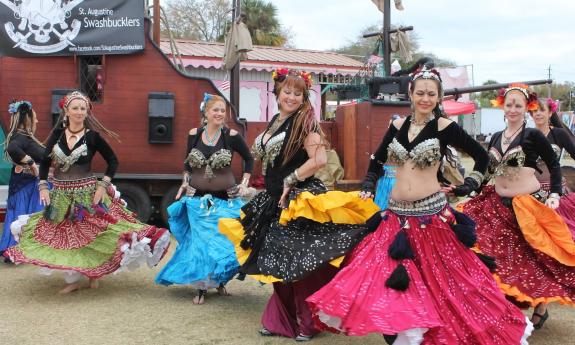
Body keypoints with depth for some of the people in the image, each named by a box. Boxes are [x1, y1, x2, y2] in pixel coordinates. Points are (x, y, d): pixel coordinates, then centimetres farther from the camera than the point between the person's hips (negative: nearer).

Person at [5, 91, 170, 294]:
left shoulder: (93, 135, -6)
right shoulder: (57, 133, 2)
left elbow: (113, 161, -2)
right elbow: (45, 162, 10)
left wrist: (103, 185, -11)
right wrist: (43, 186, -1)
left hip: (87, 194, -3)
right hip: (60, 195, 3)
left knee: (91, 234, 1)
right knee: (63, 236, 9)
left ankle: (94, 272, 24)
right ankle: (72, 279, 23)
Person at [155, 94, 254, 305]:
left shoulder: (231, 136, -6)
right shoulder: (194, 135, 1)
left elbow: (249, 159, 6)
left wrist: (244, 183, -1)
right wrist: (185, 182, 4)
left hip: (226, 200, -1)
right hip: (197, 199, 1)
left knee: (225, 242, 2)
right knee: (201, 242, 5)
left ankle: (219, 281, 25)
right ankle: (201, 287, 16)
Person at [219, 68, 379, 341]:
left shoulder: (304, 122, -10)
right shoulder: (274, 122, 13)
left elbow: (319, 159, -23)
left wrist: (290, 181, -14)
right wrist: (274, 187, 9)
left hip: (300, 202, -8)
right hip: (274, 202, 8)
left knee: (300, 264, -2)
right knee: (279, 263, 13)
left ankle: (307, 323, 14)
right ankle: (281, 320, 27)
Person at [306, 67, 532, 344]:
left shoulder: (445, 127, -5)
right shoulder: (398, 126, 7)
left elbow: (481, 157, 4)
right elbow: (377, 160, 19)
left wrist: (466, 188, -1)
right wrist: (368, 187, 7)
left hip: (431, 215, -4)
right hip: (397, 215, 4)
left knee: (438, 279, 6)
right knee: (389, 276, 3)